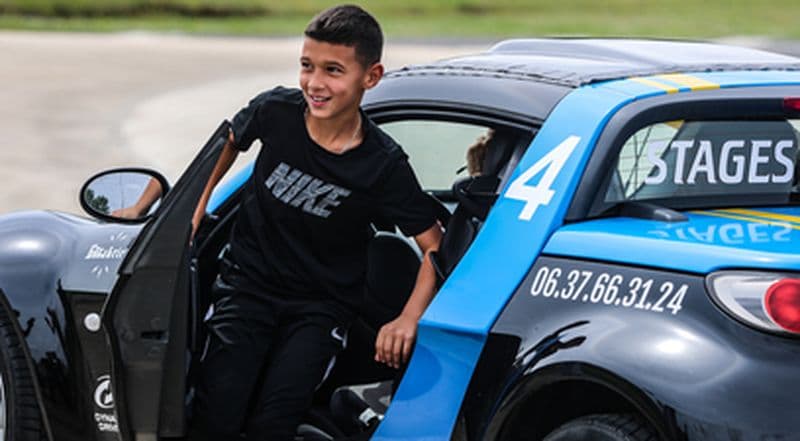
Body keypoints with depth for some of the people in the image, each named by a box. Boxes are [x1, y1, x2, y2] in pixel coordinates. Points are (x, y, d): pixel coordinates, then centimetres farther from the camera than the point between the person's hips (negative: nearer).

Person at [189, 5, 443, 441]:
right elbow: (228, 144, 11)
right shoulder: (276, 111, -12)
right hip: (249, 282, 1)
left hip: (322, 303, -1)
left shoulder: (383, 164, -16)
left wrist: (409, 319, -24)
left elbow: (434, 245, -11)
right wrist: (194, 214, 10)